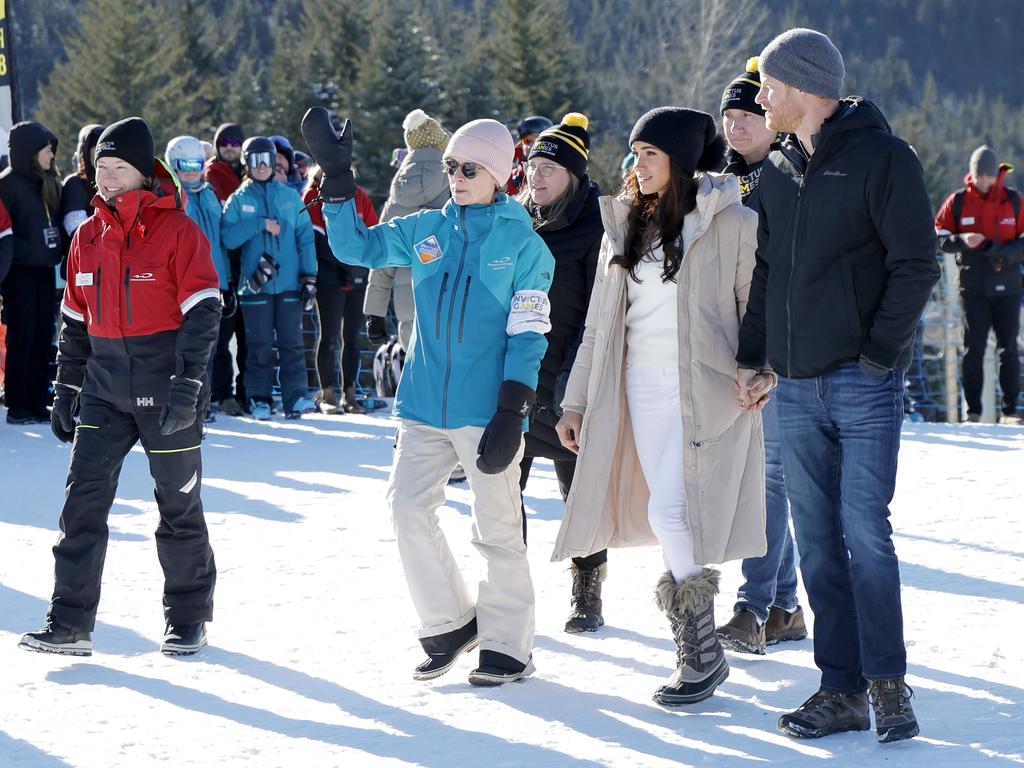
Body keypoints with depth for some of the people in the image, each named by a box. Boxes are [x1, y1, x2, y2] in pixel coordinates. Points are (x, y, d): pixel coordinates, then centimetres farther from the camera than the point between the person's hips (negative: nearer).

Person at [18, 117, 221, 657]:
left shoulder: (177, 230, -8)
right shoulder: (88, 236, 9)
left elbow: (202, 311, -13)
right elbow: (74, 321, 17)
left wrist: (187, 384, -21)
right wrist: (64, 392, 15)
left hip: (165, 384, -5)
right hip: (104, 385, 5)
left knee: (178, 504, 6)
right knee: (83, 500, -4)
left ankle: (189, 620, 20)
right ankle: (70, 624, -3)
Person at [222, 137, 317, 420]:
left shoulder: (290, 196, 9)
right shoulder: (238, 200, 7)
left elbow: (305, 237, 7)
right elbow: (228, 236, -6)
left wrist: (309, 275, -1)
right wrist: (261, 224, -13)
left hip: (289, 283, 1)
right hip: (255, 285, -1)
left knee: (292, 342, -2)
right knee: (259, 345, 1)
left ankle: (296, 397, 0)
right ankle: (259, 399, 7)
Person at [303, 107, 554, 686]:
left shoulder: (523, 243, -2)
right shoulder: (426, 231, 9)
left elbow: (528, 334, -6)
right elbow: (355, 246, 11)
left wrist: (511, 413, -13)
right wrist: (336, 175, 0)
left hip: (486, 409, -5)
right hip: (425, 402, 5)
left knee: (498, 528, 0)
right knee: (409, 509, -1)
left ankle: (507, 645, 11)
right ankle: (450, 624, 15)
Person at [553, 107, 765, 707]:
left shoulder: (731, 223, -3)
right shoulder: (625, 225, 13)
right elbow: (600, 323, 16)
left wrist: (760, 374, -9)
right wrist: (576, 400, 13)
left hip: (706, 392, -5)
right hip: (641, 388, 5)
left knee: (673, 513, -14)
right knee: (670, 520, 4)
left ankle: (702, 652, -3)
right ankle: (695, 649, 14)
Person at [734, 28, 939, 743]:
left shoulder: (881, 156, -5)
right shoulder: (778, 172, 15)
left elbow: (916, 264, -8)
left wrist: (879, 349, -13)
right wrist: (751, 357, 12)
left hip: (864, 382, -6)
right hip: (796, 388, 6)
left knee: (866, 531, -9)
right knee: (817, 542, 5)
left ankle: (888, 684, 1)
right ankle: (842, 690, 9)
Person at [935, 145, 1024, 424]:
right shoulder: (958, 201, 2)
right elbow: (939, 237, 4)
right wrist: (962, 241, -15)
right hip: (973, 288, 0)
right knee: (973, 349, 0)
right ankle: (973, 409, 4)